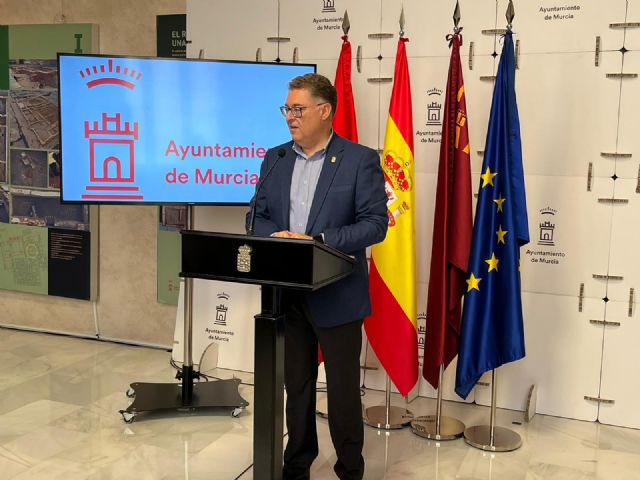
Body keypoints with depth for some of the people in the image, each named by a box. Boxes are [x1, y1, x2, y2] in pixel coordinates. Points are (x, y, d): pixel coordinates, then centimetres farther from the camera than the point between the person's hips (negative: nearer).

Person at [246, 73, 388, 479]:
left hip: (336, 294, -4)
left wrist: (316, 241, -21)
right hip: (287, 293, 5)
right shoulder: (275, 159, 10)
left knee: (343, 391, 6)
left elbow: (375, 224, -12)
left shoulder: (361, 160, -6)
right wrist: (274, 238, -12)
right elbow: (258, 216, 11)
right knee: (296, 387, 16)